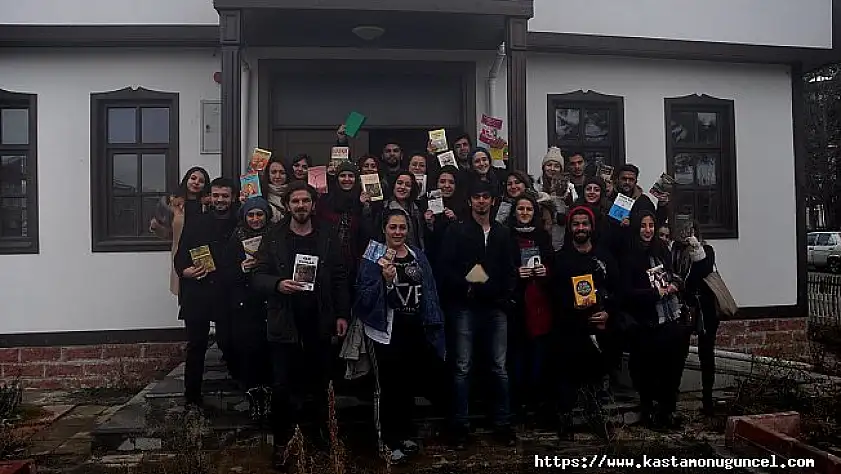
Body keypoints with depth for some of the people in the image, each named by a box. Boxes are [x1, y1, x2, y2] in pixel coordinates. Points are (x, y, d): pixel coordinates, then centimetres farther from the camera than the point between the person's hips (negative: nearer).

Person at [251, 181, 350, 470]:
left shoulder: (328, 237, 5)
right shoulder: (274, 237, 1)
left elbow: (340, 278, 5)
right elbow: (258, 276, -1)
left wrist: (342, 314, 0)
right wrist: (278, 284, -21)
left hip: (320, 323, 1)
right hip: (285, 324, -1)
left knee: (319, 384, 13)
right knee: (282, 387, 2)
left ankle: (320, 433, 32)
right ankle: (281, 443, 18)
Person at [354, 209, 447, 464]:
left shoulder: (418, 255, 7)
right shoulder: (373, 258, -7)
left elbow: (429, 292, 9)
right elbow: (365, 297, -13)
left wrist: (434, 326, 5)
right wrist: (385, 280, -29)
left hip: (416, 329, 5)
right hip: (389, 331, -4)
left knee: (410, 382, 16)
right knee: (391, 385, 3)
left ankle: (404, 434, 35)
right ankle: (391, 441, 20)